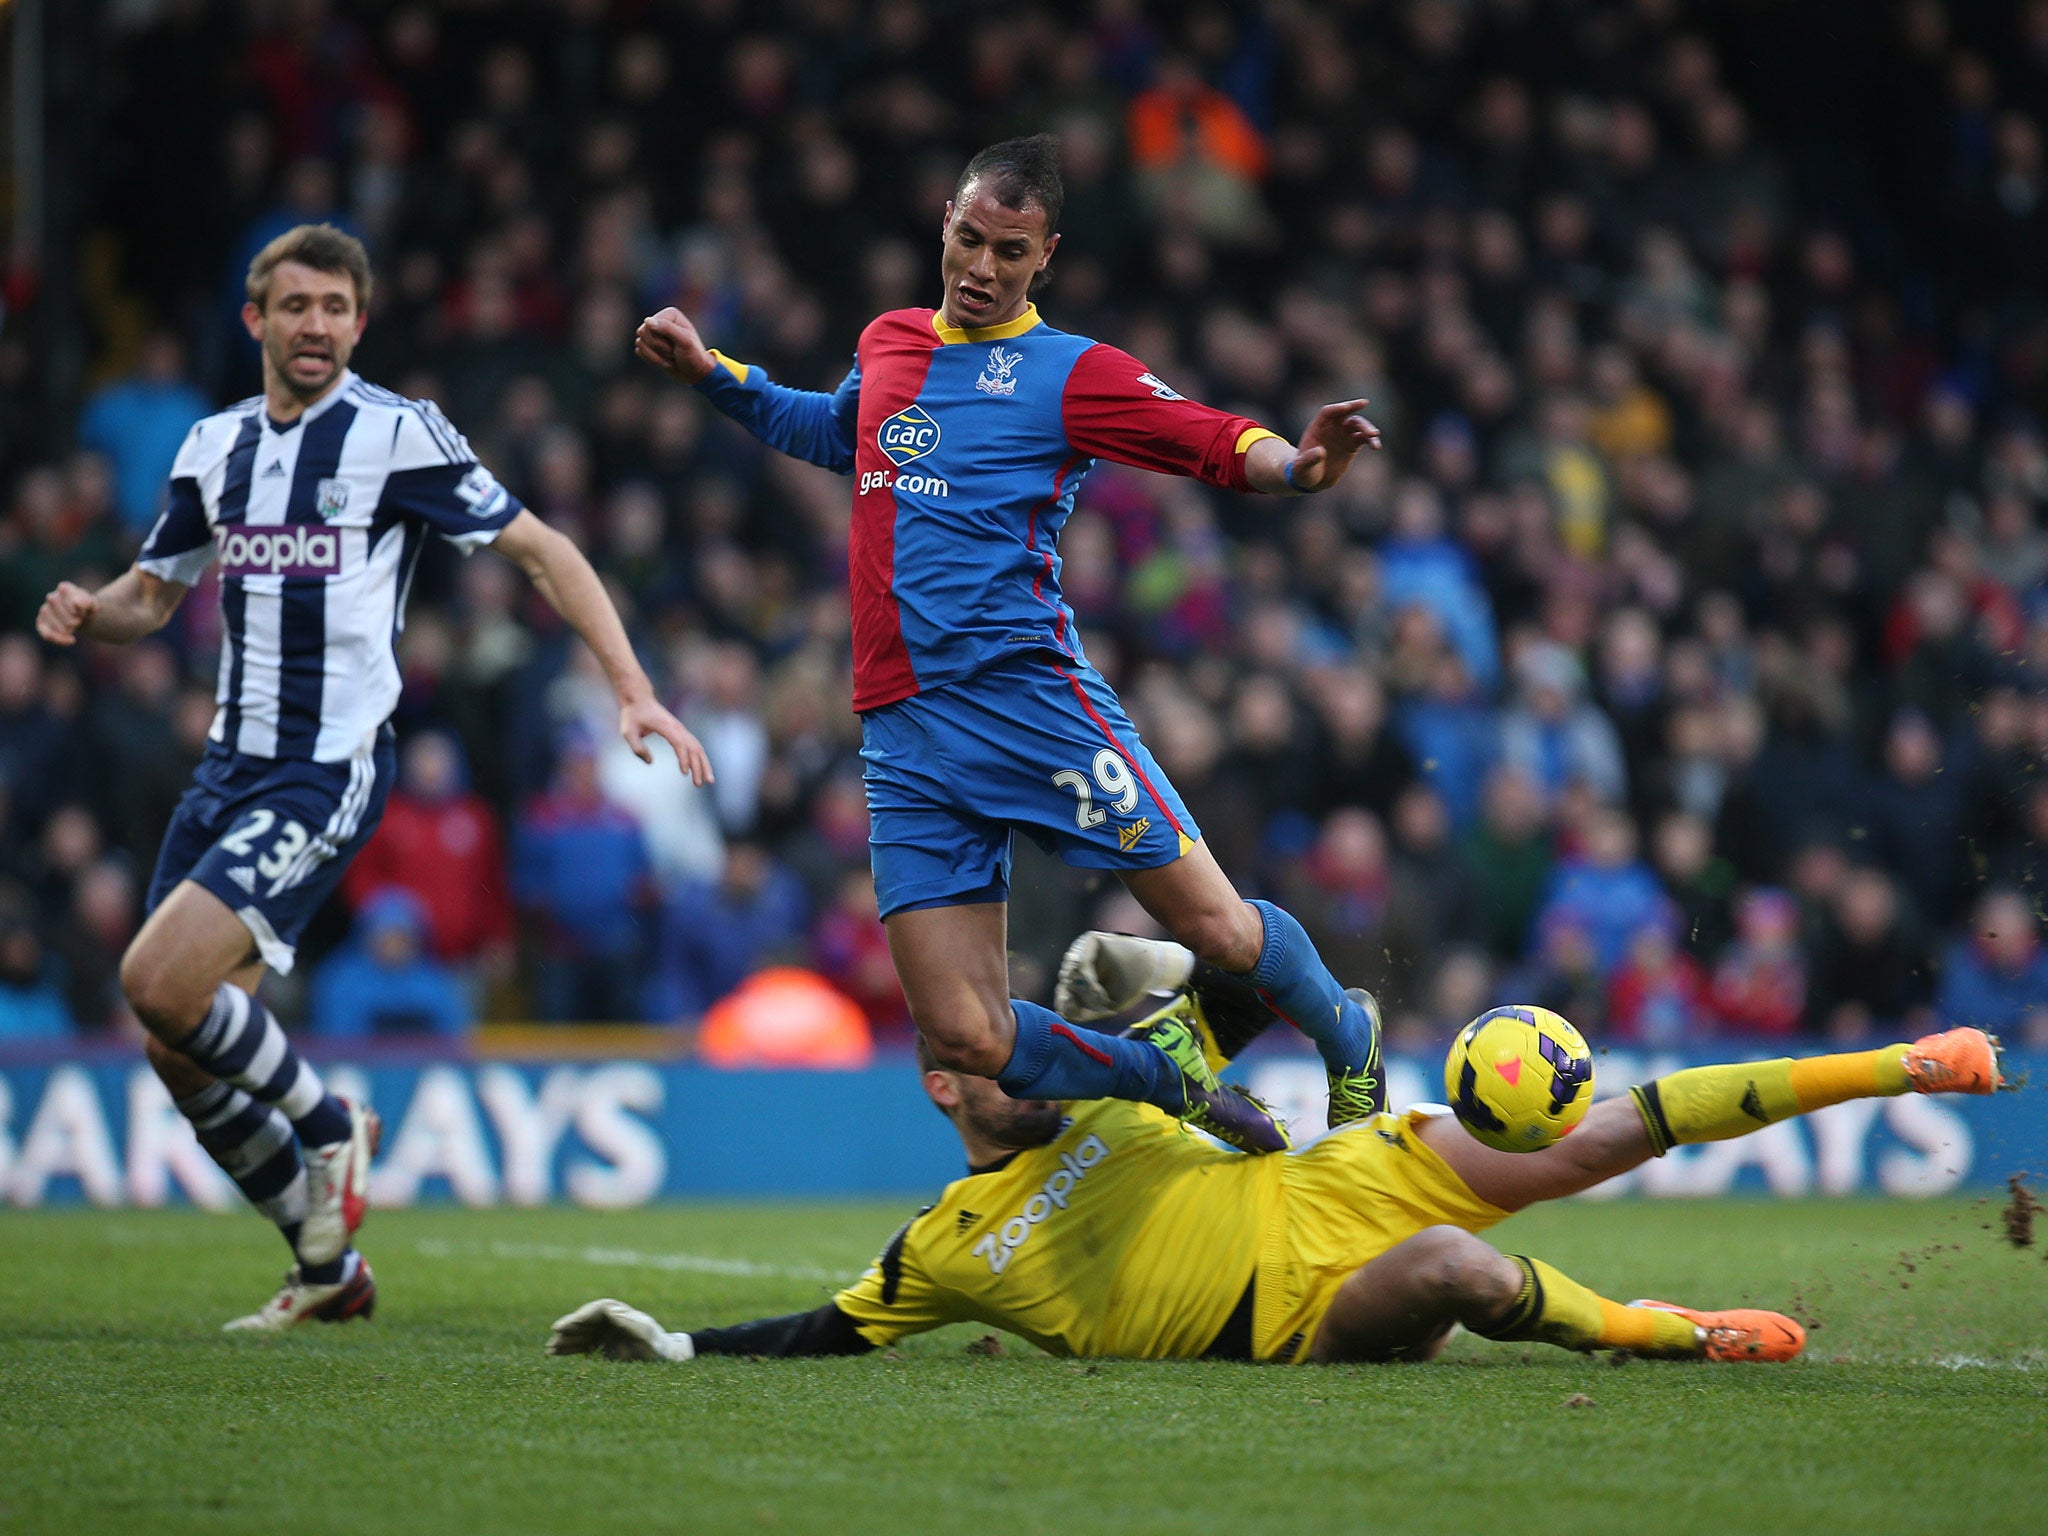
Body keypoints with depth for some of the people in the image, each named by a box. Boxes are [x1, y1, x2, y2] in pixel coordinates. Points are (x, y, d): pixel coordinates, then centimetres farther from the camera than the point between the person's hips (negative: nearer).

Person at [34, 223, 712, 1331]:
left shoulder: (399, 435, -7)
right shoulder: (213, 446, 10)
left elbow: (541, 552, -4)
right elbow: (151, 594, 21)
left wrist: (631, 690, -13)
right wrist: (85, 613, -3)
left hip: (330, 773, -7)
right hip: (231, 767, 7)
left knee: (158, 982, -21)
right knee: (178, 1057, 3)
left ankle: (326, 1127, 4)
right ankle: (328, 1269, 19)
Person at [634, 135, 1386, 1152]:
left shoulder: (1070, 375, 1)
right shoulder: (889, 344, 17)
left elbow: (1224, 445, -5)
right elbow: (834, 430, 39)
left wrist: (1297, 465, -26)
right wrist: (712, 374, 31)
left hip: (1031, 695, -4)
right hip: (903, 732, 4)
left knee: (1215, 930, -9)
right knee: (967, 1042, -7)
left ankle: (1348, 1042, 25)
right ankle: (1168, 1075, 21)